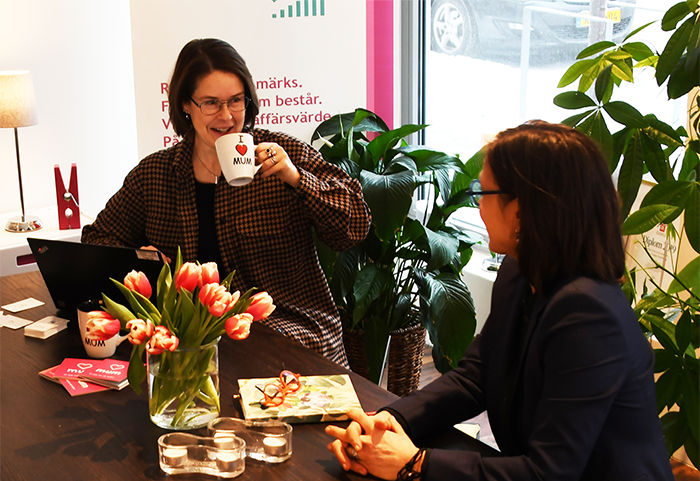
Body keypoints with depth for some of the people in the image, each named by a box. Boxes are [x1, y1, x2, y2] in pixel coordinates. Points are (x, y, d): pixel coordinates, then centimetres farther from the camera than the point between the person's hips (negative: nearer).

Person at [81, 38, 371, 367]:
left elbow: (354, 228, -4)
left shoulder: (283, 156, 1)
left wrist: (296, 179, -18)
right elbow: (98, 238, 19)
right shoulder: (153, 174, 8)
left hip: (284, 321, -2)